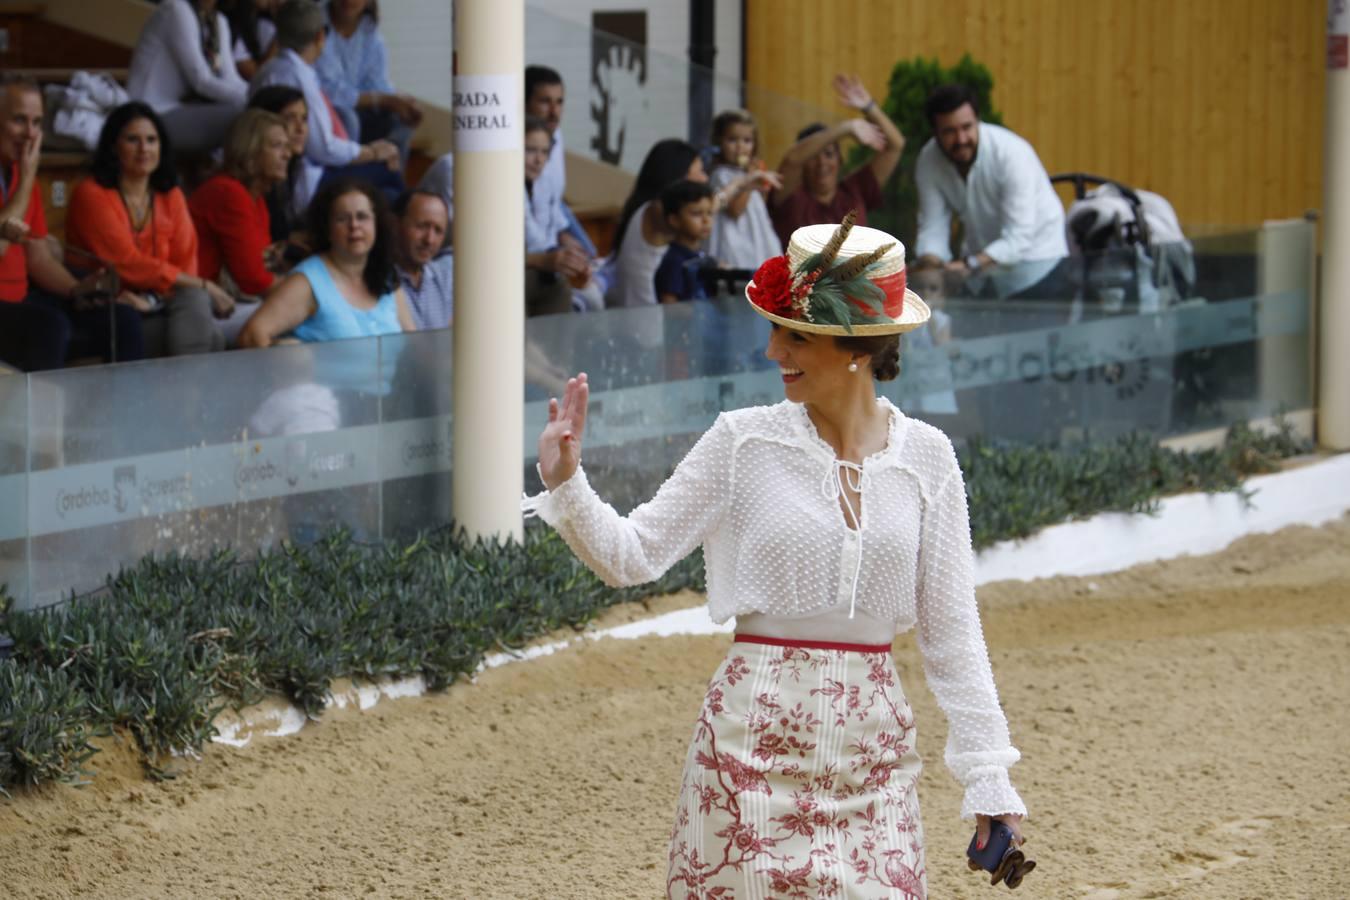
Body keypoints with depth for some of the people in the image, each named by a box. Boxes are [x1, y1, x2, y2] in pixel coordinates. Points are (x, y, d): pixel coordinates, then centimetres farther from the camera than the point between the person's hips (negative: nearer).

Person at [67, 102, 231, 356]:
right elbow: (128, 264, -14)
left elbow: (186, 259, 4)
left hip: (160, 306, 6)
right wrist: (204, 286, -16)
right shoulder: (91, 194, -6)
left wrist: (151, 300, -18)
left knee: (194, 300, -30)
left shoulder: (170, 196, 15)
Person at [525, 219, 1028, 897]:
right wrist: (564, 484, -18)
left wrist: (988, 778, 2)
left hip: (872, 745, 1)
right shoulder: (746, 441, -3)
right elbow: (634, 555, -1)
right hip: (756, 735, -1)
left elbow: (949, 630, 5)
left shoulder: (925, 457, 1)